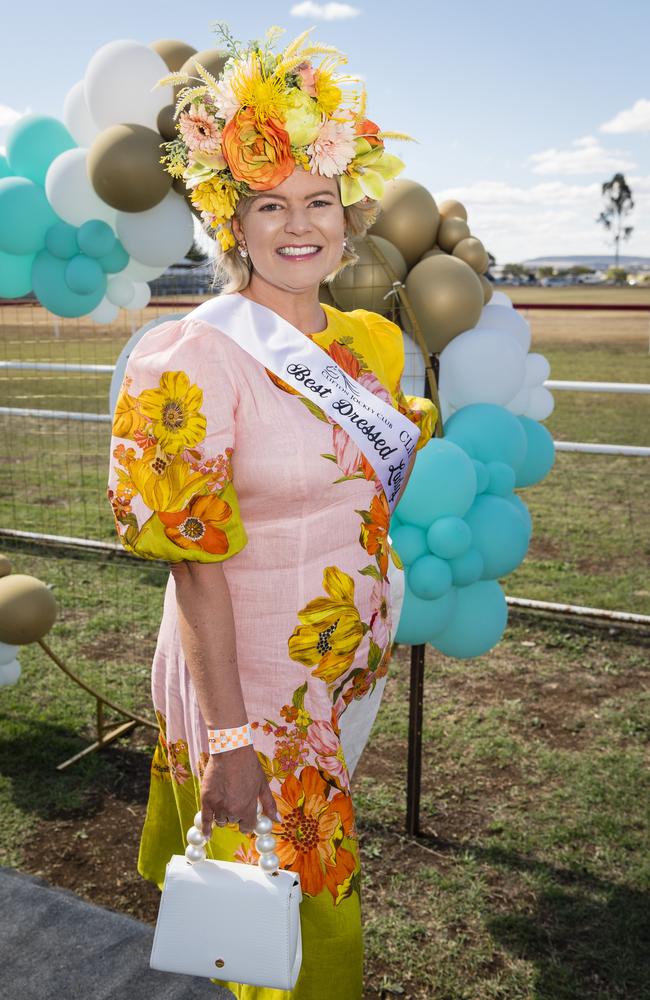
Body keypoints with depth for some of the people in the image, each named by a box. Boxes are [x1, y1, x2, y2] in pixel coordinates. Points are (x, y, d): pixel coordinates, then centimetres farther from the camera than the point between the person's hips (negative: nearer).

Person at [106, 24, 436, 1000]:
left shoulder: (369, 342, 2)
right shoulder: (200, 356, -18)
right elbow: (194, 563, -21)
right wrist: (230, 735, -22)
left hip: (354, 674, 6)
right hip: (247, 686, -6)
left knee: (322, 900, 27)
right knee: (285, 920, 15)